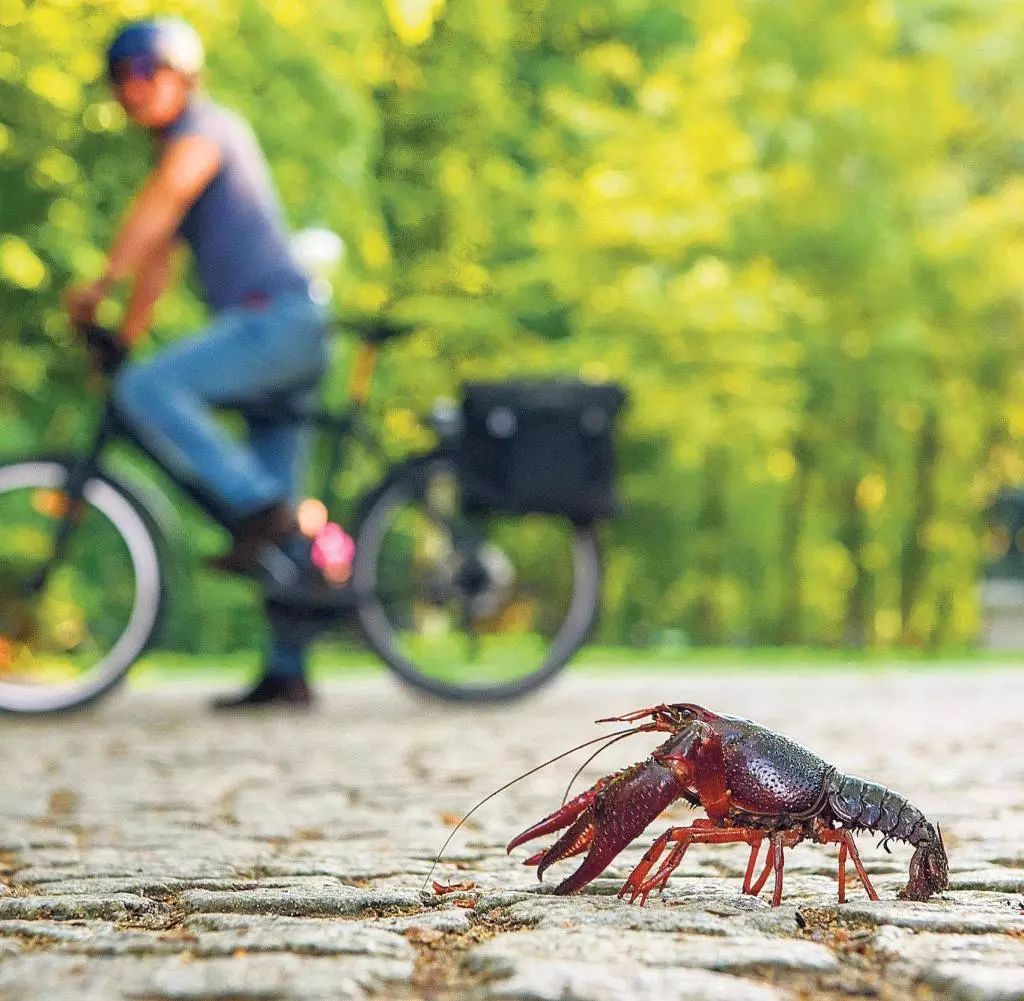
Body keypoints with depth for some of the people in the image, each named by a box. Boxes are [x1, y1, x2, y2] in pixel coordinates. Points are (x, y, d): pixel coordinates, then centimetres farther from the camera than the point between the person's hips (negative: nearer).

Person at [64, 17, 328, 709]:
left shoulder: (206, 129, -4)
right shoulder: (177, 149, 25)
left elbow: (160, 204, -22)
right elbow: (160, 257, 24)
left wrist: (100, 286, -29)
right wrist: (125, 337, 15)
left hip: (275, 319, -10)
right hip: (289, 338, 10)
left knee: (146, 390, -25)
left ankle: (258, 505, -23)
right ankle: (287, 670, 10)